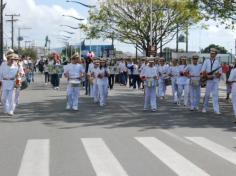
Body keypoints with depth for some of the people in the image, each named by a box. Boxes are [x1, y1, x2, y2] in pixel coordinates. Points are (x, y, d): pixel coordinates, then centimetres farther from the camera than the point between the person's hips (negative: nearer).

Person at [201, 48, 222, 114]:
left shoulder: (217, 62, 11)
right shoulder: (206, 61, 5)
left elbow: (220, 71, 7)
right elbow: (203, 70, -3)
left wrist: (218, 75, -11)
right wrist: (207, 76, -15)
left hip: (216, 80, 2)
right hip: (209, 80, -2)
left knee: (215, 95, -1)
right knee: (207, 94, 2)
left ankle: (216, 110, -2)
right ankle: (204, 108, 14)